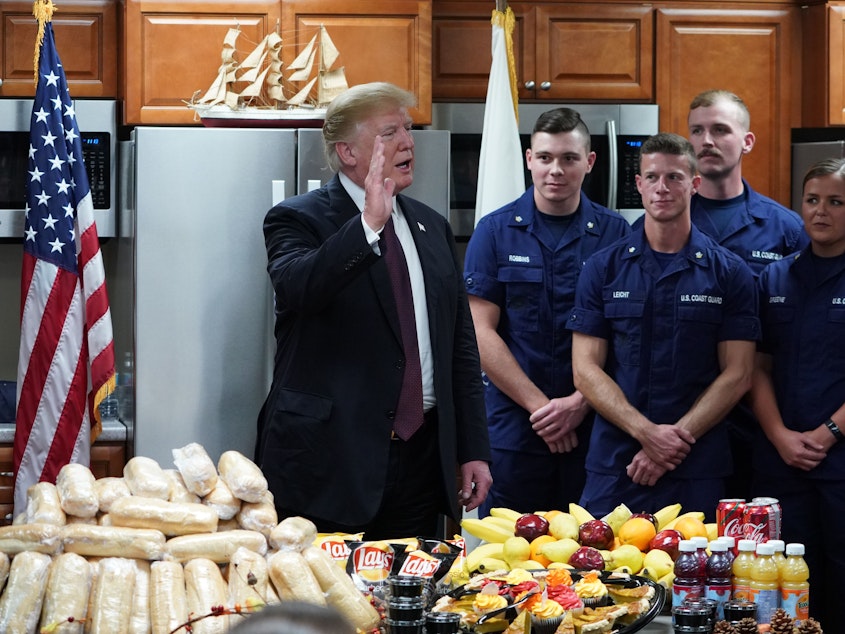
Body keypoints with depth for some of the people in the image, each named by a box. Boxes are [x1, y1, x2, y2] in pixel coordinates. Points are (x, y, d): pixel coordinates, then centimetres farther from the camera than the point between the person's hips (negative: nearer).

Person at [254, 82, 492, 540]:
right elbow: (296, 287, -25)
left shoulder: (432, 227, 16)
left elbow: (461, 344, 17)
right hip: (329, 461, -5)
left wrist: (473, 450, 11)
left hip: (421, 453, 5)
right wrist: (369, 225, -32)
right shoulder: (298, 220, -2)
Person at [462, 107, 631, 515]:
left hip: (591, 426, 1)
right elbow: (481, 333, -2)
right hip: (512, 427, 0)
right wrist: (540, 405, -9)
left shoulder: (614, 234, 4)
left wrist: (580, 402, -11)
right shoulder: (495, 232, 3)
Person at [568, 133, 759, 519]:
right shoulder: (603, 268, 6)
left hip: (698, 472, 0)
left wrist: (677, 438, -11)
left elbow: (737, 375, 1)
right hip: (613, 469, 1)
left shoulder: (729, 273, 4)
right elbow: (586, 370, 0)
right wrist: (647, 431, -13)